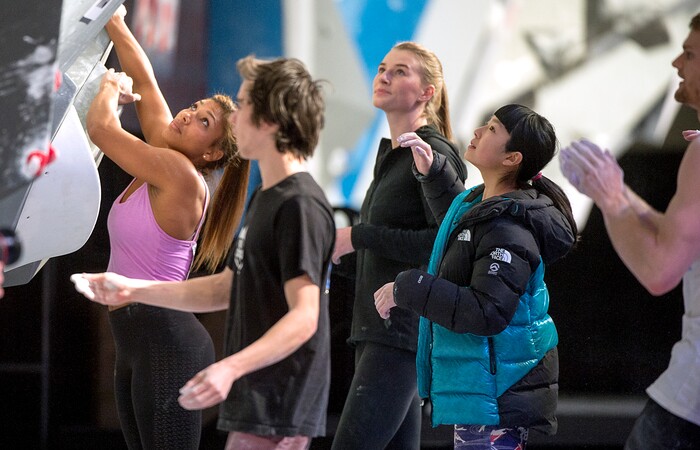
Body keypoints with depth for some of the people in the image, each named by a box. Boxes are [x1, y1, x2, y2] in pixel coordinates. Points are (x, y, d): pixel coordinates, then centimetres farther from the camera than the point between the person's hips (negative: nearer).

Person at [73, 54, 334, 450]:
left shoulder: (301, 206, -16)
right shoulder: (266, 199, 17)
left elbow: (304, 317, -23)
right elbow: (226, 289, 23)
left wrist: (231, 368, -36)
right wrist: (132, 290, 19)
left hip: (277, 413, -10)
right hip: (256, 404, 10)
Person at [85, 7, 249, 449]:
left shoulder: (181, 175, -14)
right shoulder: (163, 164, 9)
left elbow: (101, 127, -15)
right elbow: (144, 81, 18)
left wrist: (110, 89, 5)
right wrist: (114, 23, 20)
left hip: (167, 343, -10)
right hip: (134, 345, 10)